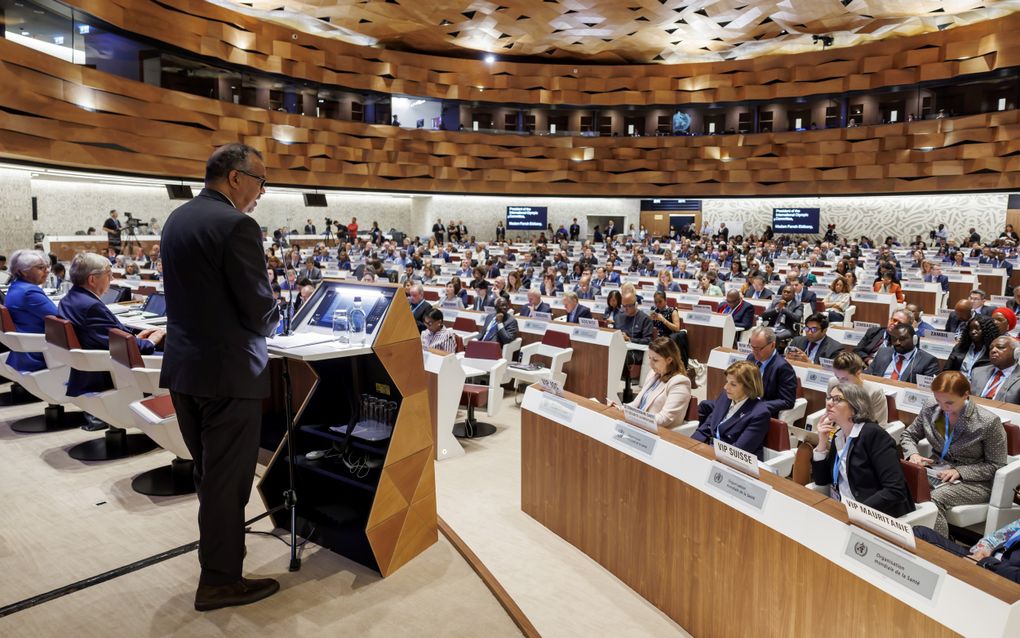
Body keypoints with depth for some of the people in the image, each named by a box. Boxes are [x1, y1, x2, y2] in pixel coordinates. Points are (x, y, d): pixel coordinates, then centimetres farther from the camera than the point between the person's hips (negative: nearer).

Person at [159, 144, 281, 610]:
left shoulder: (176, 219, 10)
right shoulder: (236, 225, -18)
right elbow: (259, 307, -19)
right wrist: (272, 318, 4)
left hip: (183, 366, 9)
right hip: (228, 370, -9)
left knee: (208, 472, 23)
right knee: (227, 478, 4)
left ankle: (218, 544, 41)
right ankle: (220, 580, 18)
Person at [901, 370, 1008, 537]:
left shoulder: (989, 422, -11)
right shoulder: (929, 412, 1)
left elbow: (996, 465, -6)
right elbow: (908, 435, 16)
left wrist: (960, 472, -18)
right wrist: (912, 454, -6)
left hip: (973, 481, -4)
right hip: (935, 472, 4)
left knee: (934, 499, -35)